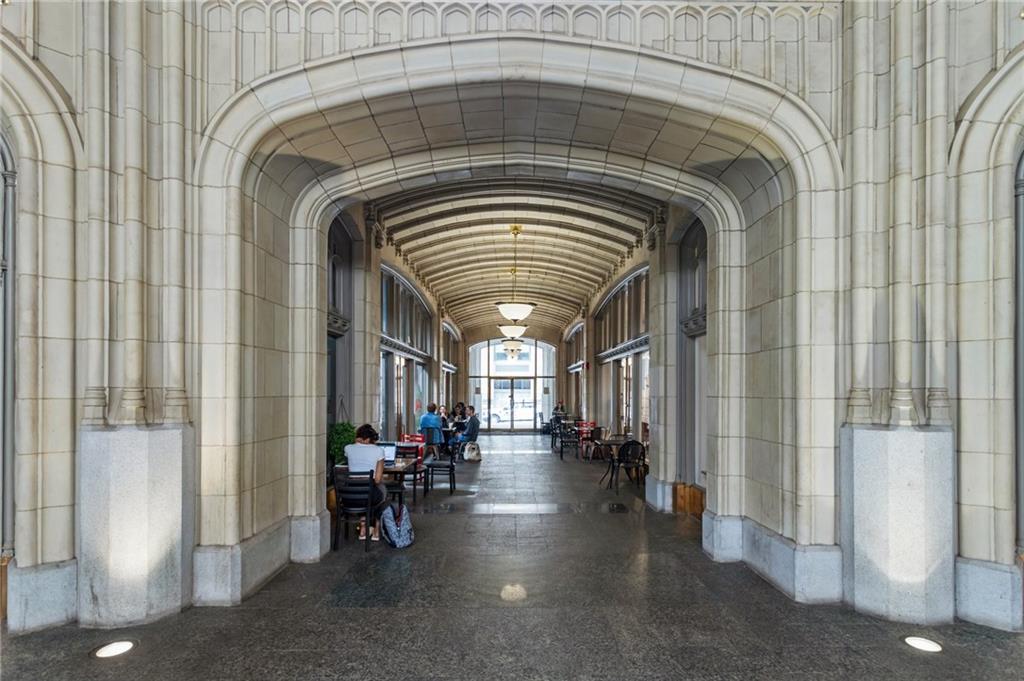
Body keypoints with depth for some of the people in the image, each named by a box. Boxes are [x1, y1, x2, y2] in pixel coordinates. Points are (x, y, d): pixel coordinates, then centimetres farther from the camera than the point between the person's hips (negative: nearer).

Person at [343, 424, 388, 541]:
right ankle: (376, 530, 38)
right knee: (383, 489, 35)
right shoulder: (378, 451, -4)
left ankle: (363, 527, 34)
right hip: (370, 496, -3)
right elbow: (378, 480, -7)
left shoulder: (348, 449, 3)